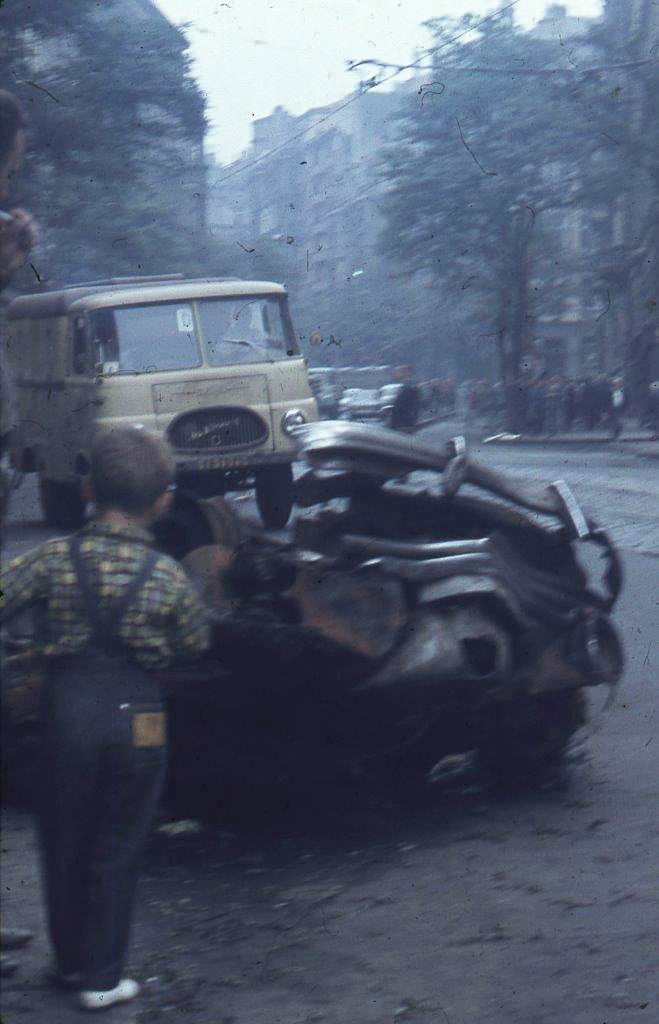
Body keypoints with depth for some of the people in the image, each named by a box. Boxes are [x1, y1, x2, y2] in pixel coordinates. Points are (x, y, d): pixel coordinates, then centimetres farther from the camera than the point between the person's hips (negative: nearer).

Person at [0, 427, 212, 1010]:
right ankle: (102, 978, 17)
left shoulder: (54, 560, -8)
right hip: (136, 719, 0)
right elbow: (196, 645, 5)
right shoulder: (169, 576, -7)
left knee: (64, 844, 18)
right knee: (117, 850, 11)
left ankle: (71, 961, 32)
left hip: (66, 711, 1)